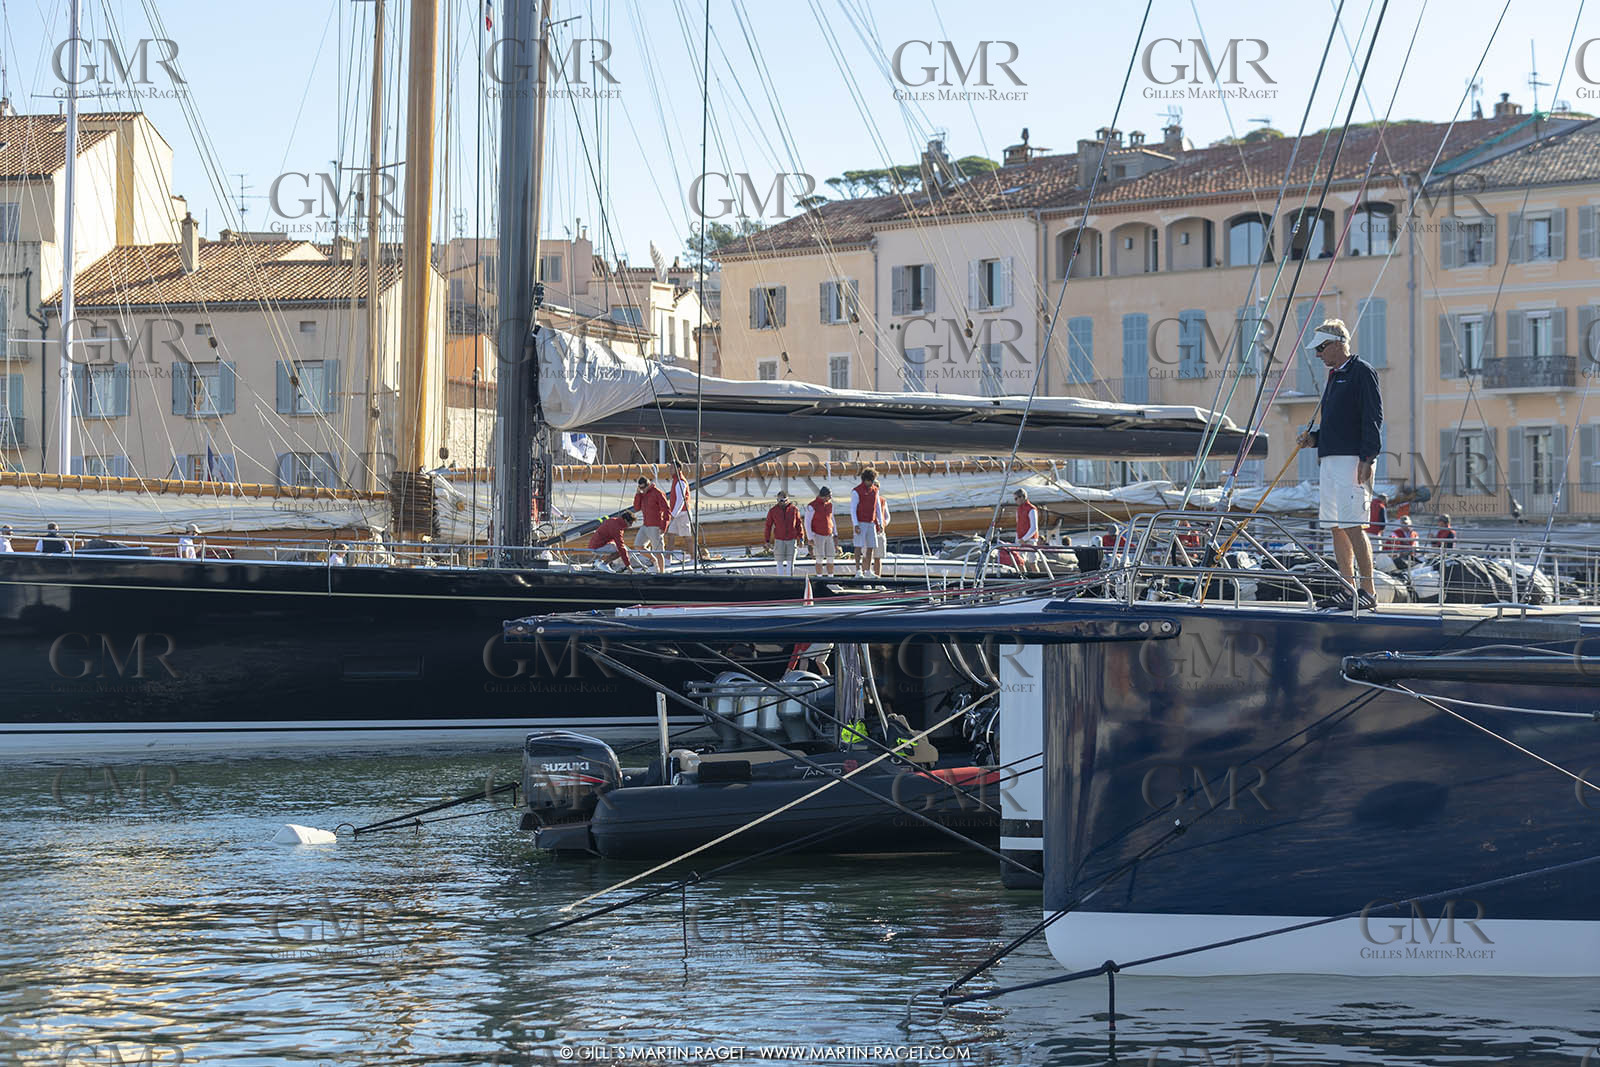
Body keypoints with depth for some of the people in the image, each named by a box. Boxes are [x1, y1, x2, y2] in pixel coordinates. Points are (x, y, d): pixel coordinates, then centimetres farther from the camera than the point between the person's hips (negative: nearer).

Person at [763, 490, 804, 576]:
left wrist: (801, 538, -1)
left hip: (791, 540, 0)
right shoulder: (772, 511, -2)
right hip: (779, 540, 0)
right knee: (780, 562, 3)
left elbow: (799, 524, 5)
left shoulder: (794, 509, -1)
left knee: (790, 562, 1)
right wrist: (767, 540, 2)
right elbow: (768, 525, 3)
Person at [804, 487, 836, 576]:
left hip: (829, 536, 5)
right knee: (820, 560, -6)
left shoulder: (829, 505, 6)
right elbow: (807, 523, -11)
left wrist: (835, 535, 12)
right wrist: (810, 538, -16)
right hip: (818, 536, -5)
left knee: (830, 559, 2)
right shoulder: (812, 506, -13)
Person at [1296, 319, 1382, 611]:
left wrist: (1367, 458, -20)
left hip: (1352, 460, -9)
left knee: (1352, 526, -12)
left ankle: (1369, 592, -10)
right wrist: (1313, 439, 10)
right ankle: (1349, 590, 12)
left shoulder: (1362, 372, -6)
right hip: (1329, 460, 9)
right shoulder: (1335, 376, 22)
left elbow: (1373, 418, -13)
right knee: (1337, 528, 8)